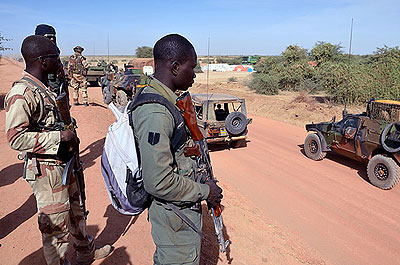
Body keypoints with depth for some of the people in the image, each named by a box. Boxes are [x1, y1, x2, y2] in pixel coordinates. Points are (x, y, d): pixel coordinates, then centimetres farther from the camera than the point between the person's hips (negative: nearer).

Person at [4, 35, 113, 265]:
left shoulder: (45, 87, 9)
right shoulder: (21, 94, -20)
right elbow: (16, 138, -26)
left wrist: (70, 137, 8)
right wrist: (60, 136, -23)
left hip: (63, 163, 10)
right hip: (45, 169, -10)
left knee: (75, 210, 24)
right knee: (55, 224, 5)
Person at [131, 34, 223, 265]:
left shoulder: (165, 98, 4)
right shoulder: (154, 113, -30)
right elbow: (159, 182, -31)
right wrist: (204, 191, -18)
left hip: (181, 207, 9)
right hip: (175, 215, -9)